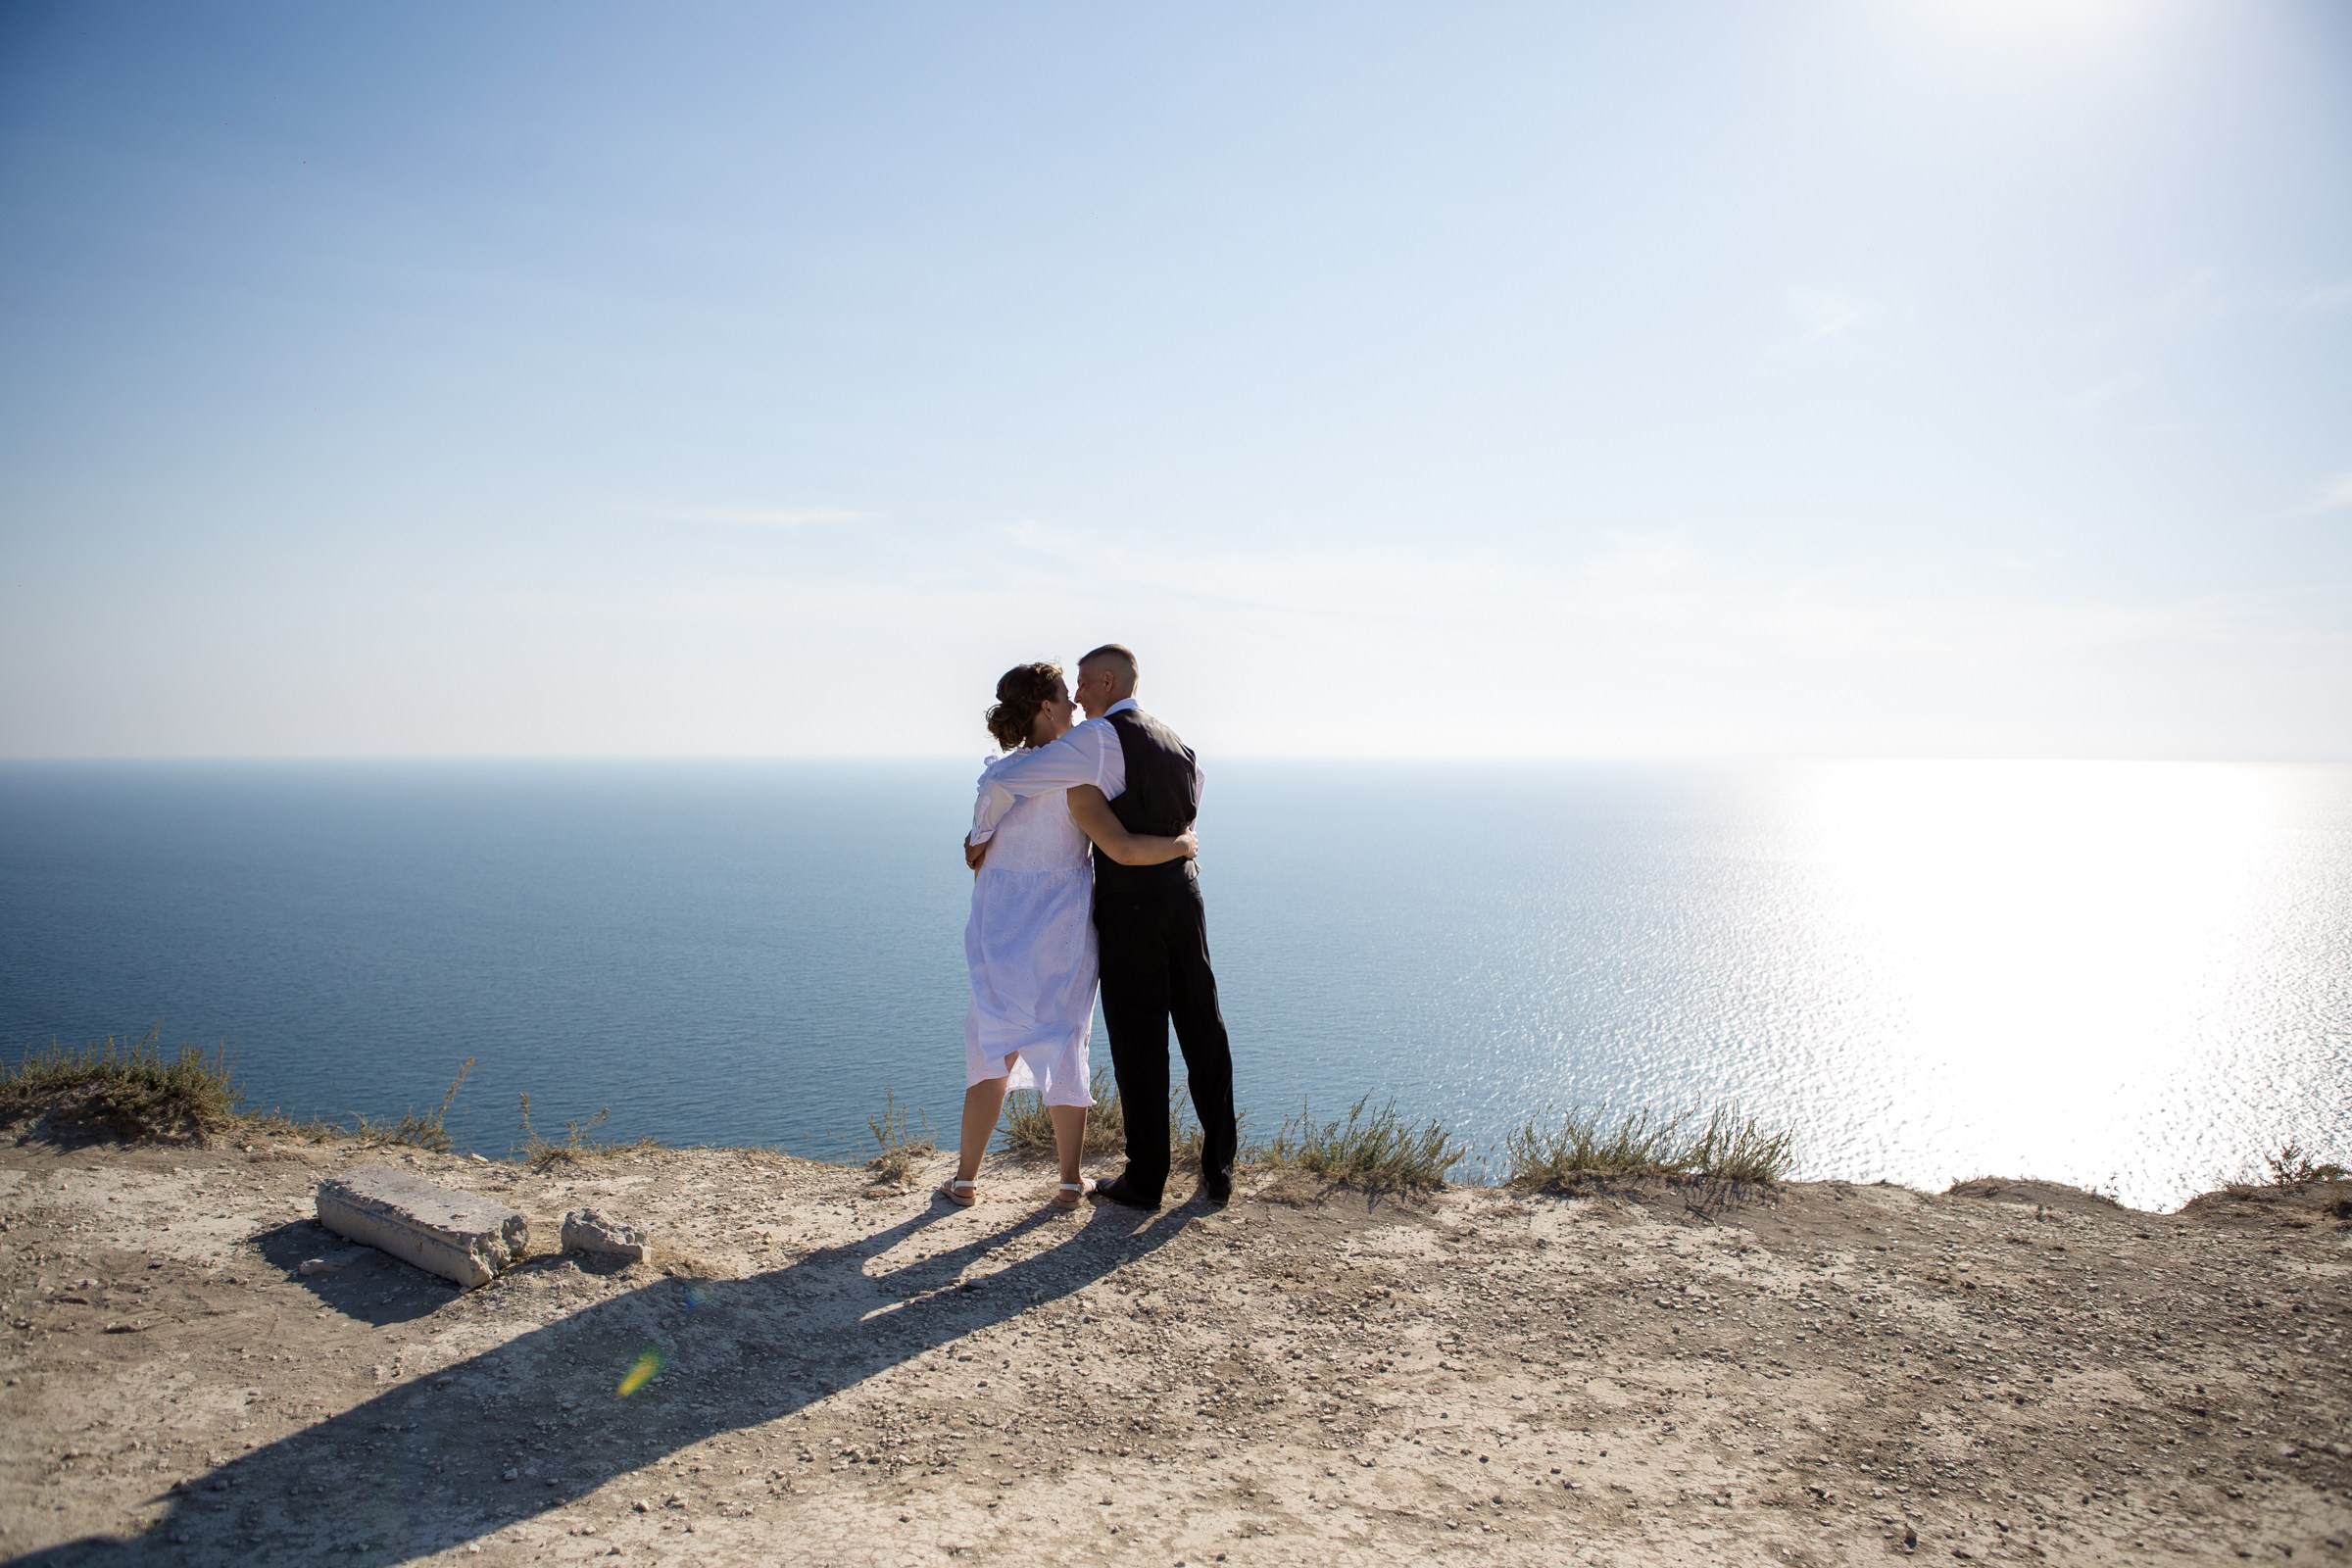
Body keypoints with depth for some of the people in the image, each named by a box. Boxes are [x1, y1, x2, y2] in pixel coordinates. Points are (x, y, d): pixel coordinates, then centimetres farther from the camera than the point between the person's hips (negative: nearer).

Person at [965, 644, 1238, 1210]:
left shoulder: (1099, 739, -11)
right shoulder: (1178, 743, 13)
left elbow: (1004, 781, -15)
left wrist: (980, 836, 2)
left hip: (1130, 907, -7)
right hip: (1184, 893, 7)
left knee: (1138, 1041, 2)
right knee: (1203, 1033, 11)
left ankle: (1145, 1179, 10)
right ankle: (1218, 1170, 18)